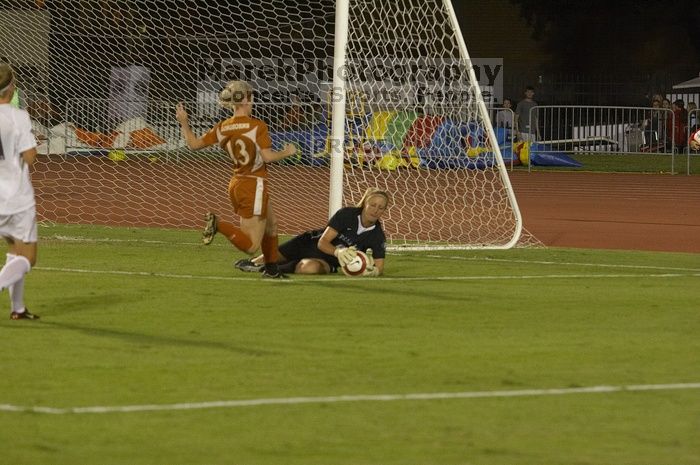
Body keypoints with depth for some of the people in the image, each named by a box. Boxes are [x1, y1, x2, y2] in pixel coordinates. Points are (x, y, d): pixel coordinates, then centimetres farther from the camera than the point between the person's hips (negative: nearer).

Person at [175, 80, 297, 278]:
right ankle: (218, 224, -24)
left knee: (271, 222, 29)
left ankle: (272, 269, 34)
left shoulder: (222, 128, 2)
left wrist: (184, 123, 20)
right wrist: (287, 152, -2)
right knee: (251, 245, -6)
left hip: (236, 185, 8)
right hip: (254, 186, -8)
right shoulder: (257, 126, -15)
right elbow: (267, 156, -20)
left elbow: (194, 143, 5)